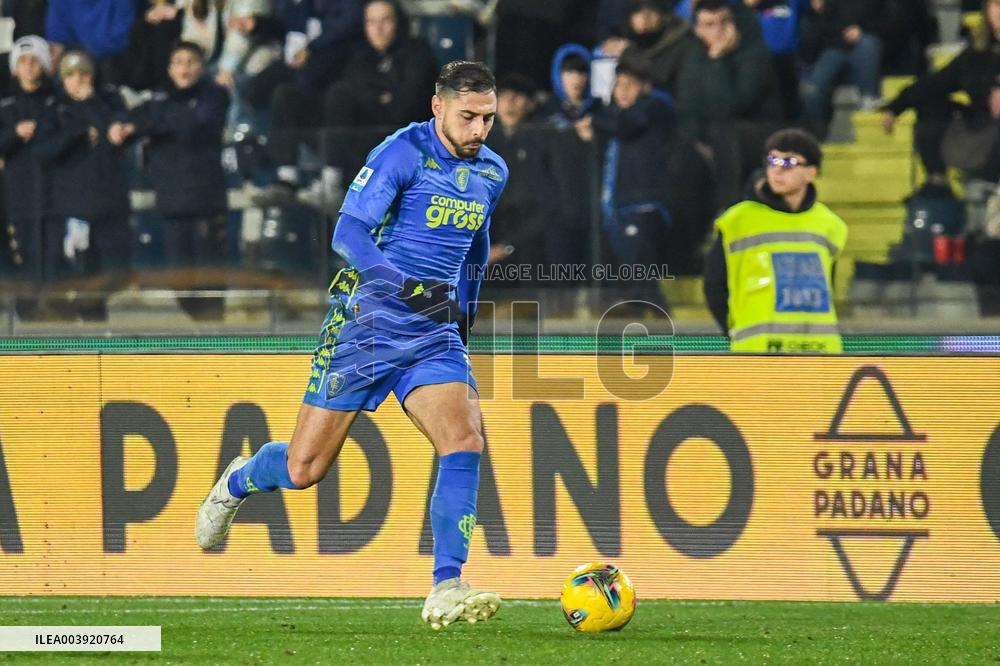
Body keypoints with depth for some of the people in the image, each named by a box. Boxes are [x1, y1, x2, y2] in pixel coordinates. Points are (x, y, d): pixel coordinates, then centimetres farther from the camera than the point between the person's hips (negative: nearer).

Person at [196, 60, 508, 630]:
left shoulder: (492, 172, 8)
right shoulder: (402, 154, -14)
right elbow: (349, 233, -22)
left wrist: (465, 310, 28)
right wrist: (409, 288, -33)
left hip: (436, 329, 4)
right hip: (367, 321, -4)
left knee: (466, 439, -21)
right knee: (303, 470, 1)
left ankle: (446, 590, -23)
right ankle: (238, 482, 37)